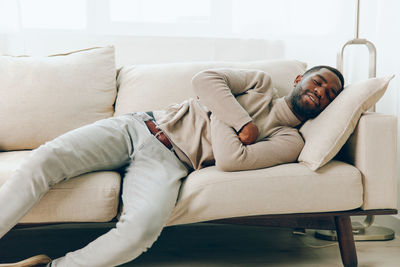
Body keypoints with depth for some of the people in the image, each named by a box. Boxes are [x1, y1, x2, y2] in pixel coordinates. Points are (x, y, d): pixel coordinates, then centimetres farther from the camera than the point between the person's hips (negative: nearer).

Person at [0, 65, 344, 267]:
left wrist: (218, 113, 0)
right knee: (49, 156, -22)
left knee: (144, 226, -36)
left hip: (170, 161, -2)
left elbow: (231, 158, -11)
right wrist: (244, 123, -7)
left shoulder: (289, 139, 5)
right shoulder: (261, 83, 15)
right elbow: (204, 79, -2)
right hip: (139, 126, 2)